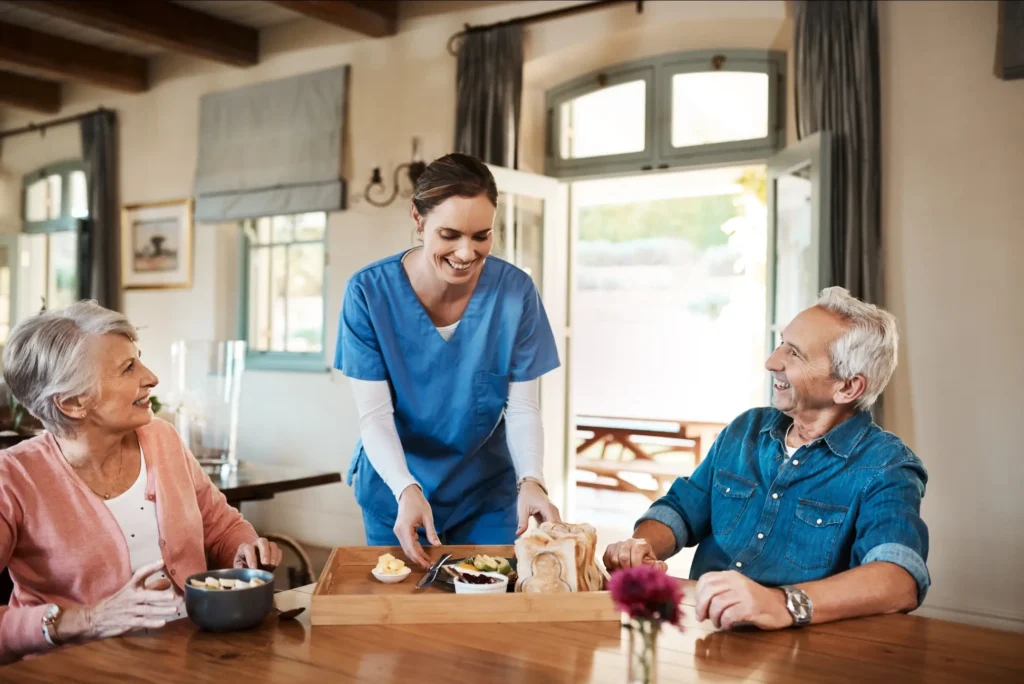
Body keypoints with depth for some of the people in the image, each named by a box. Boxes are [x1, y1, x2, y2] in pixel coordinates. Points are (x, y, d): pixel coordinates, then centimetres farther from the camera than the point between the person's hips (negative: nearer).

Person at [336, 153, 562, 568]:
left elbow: (522, 409, -11)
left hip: (487, 496, 1)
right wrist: (406, 490, -35)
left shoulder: (516, 292, -15)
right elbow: (374, 414, -18)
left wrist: (530, 480, -30)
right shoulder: (370, 292, -18)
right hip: (394, 494, 0)